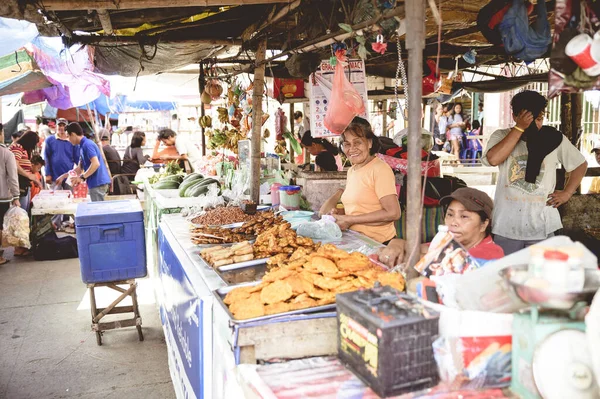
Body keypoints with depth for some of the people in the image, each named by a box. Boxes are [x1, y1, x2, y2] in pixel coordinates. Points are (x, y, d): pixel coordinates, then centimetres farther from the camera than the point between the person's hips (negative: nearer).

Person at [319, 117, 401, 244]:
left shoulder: (380, 169, -11)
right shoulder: (351, 171, 13)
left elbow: (393, 213, -17)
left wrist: (349, 220, -14)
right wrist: (340, 214, 2)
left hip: (378, 243, -7)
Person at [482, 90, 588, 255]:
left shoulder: (555, 138, 2)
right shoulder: (501, 136, -1)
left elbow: (580, 165, 14)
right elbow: (493, 159, -22)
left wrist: (567, 193, 3)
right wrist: (519, 128, -19)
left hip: (542, 226, 1)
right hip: (507, 225, -1)